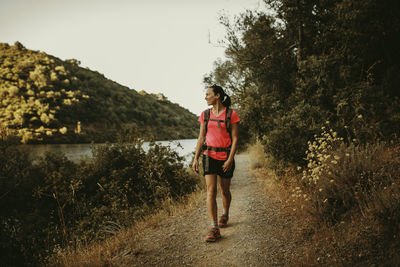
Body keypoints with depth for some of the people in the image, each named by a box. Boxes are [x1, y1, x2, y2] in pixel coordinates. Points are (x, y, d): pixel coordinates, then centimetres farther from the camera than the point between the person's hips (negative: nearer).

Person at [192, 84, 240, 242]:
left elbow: (235, 139, -6)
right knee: (211, 191, -10)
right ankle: (214, 229, -8)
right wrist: (196, 158, 2)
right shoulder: (205, 115, 7)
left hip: (226, 157, -2)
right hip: (209, 156, 2)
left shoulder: (231, 114, -4)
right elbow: (201, 138, 9)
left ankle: (225, 214, 42)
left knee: (225, 191, 13)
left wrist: (230, 159, -14)